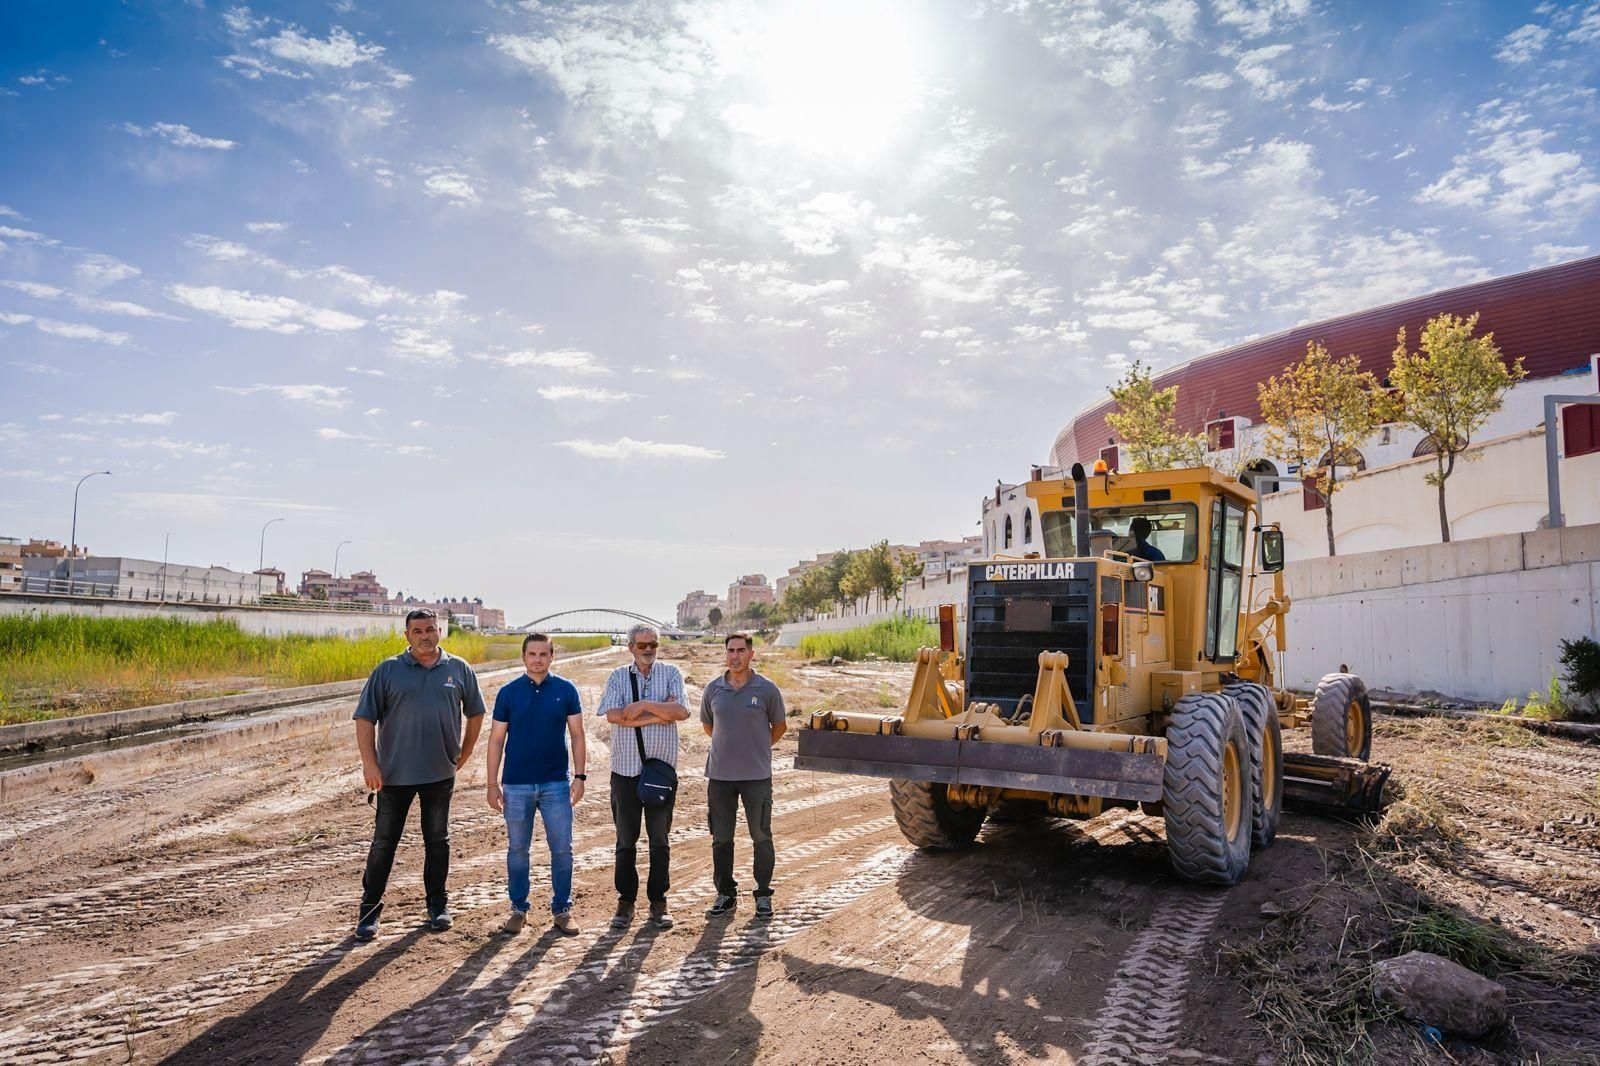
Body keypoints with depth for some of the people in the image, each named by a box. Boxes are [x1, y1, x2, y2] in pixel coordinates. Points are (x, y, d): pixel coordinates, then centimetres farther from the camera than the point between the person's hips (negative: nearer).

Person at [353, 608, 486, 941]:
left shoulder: (459, 670, 3)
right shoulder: (388, 671, -3)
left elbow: (475, 713, 14)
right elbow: (365, 718, -4)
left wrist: (464, 754, 12)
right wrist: (369, 763, -12)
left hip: (440, 773, 2)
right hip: (394, 773, -1)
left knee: (437, 841, 11)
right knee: (383, 842, 6)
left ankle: (438, 904, 24)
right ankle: (370, 908, 18)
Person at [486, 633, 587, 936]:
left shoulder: (566, 690, 0)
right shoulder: (508, 692, 0)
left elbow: (576, 735, 3)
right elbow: (496, 740, 3)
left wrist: (580, 776, -4)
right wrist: (492, 784, -1)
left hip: (556, 784, 0)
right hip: (516, 785, 0)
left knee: (562, 849, 3)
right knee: (517, 849, 10)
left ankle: (562, 909, 16)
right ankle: (519, 909, 24)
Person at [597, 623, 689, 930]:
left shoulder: (670, 673, 2)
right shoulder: (618, 677, 3)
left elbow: (681, 711, -13)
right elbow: (613, 715, -14)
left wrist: (644, 704, -18)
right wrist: (660, 714, -14)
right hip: (625, 769, 0)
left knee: (659, 840, 9)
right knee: (626, 840, 8)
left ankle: (658, 903, 20)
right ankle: (626, 902, 20)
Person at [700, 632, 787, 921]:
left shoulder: (766, 689, -4)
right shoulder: (713, 689, 3)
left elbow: (780, 726, 9)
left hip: (756, 775, -2)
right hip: (720, 775, 3)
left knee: (761, 836, 3)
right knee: (721, 838, 8)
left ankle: (763, 896, 17)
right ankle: (726, 895, 22)